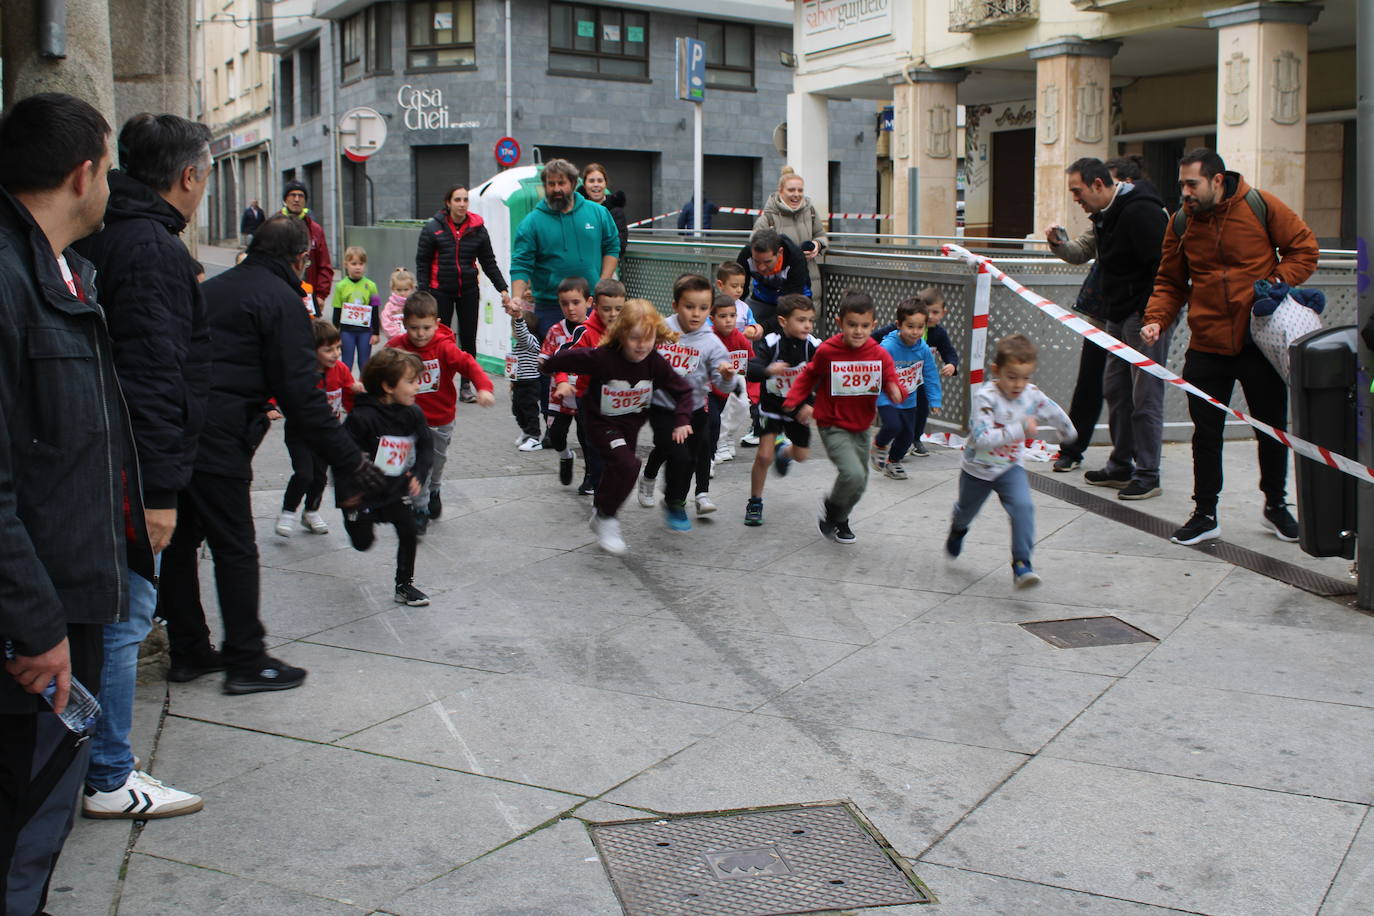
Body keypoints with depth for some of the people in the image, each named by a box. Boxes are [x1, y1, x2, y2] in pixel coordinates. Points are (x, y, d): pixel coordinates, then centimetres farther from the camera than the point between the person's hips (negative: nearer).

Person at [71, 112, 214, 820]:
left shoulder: (102, 237, 14)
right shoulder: (153, 249, -17)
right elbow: (152, 377, -23)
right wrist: (158, 489, -22)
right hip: (128, 473, -10)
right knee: (123, 617, 0)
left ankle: (98, 762, 30)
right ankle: (109, 781, 11)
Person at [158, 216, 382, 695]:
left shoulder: (212, 288, 19)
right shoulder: (280, 299, -6)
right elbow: (301, 393, -12)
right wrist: (349, 460, -8)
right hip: (216, 441, -8)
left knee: (178, 542, 15)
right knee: (235, 549, 1)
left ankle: (188, 652, 25)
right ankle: (246, 661, 8)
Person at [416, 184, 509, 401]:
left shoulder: (477, 229, 3)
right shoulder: (433, 228, -2)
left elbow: (489, 262, 6)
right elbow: (422, 262, -1)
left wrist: (502, 288, -3)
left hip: (469, 291, 2)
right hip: (441, 291, -2)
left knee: (469, 338, 4)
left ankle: (466, 385, 14)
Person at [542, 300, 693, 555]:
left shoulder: (655, 363, -17)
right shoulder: (602, 358, -30)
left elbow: (682, 390, -6)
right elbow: (571, 358, -17)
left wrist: (682, 420, -18)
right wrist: (547, 365, 1)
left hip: (632, 422, 5)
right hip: (602, 422, -5)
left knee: (618, 469, 19)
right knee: (628, 466, -24)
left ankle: (599, 512, 46)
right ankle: (605, 518, -6)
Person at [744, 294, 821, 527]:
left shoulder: (814, 346, -17)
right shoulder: (770, 343, -22)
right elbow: (751, 370, -34)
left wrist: (811, 404, -30)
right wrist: (768, 371, -54)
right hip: (772, 405, -3)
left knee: (802, 454, 18)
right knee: (763, 456, -12)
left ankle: (784, 453, 56)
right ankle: (755, 503, 8)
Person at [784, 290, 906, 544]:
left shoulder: (880, 355, -7)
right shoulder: (827, 351, -13)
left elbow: (892, 382, -9)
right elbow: (808, 375, 4)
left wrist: (897, 392, -32)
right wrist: (795, 403, 1)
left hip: (861, 427, 5)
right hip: (833, 426, -4)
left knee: (859, 483, 14)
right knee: (853, 474, -23)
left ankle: (840, 521, 41)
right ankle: (831, 510, 7)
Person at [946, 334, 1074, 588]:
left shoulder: (1033, 396, -14)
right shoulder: (986, 397, -30)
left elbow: (1056, 414, 7)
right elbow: (982, 438, -40)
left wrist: (1067, 431, 21)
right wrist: (1020, 429, -43)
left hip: (1010, 467, 2)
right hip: (977, 469, -2)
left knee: (1023, 506, -24)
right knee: (967, 510, 24)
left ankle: (1021, 564, -20)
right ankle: (958, 529, 61)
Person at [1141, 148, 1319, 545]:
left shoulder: (1261, 206, -6)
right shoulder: (1181, 222, 2)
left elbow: (1304, 250, 1)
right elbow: (1170, 283, 6)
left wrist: (1277, 282, -14)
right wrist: (1157, 319, -10)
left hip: (1260, 342, -2)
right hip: (1206, 345, 2)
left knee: (1272, 428, 11)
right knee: (1205, 433, 5)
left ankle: (1275, 505, 31)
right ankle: (1205, 515, 17)